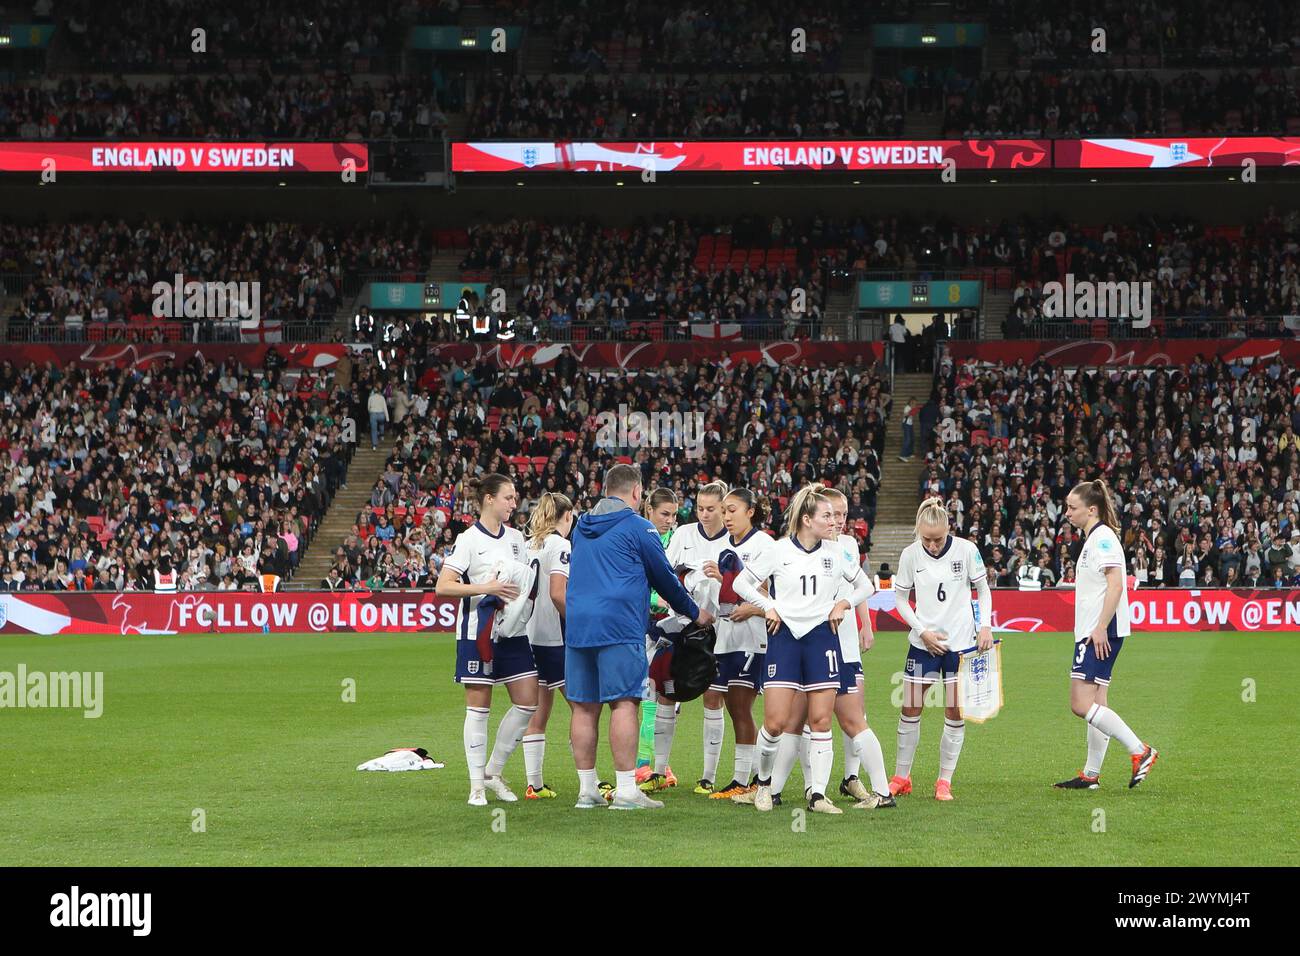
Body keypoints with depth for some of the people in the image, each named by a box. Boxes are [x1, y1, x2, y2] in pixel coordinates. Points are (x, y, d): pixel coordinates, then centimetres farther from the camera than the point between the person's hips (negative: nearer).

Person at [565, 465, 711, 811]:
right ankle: (626, 791, -11)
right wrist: (694, 613, 21)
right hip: (619, 626, -6)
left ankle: (587, 789, 9)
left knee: (584, 707, 7)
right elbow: (664, 576, 5)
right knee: (624, 703, -7)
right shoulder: (637, 526, -1)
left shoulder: (582, 527, 20)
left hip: (577, 626, 7)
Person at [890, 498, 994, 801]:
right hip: (923, 643, 1)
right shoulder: (910, 554, -6)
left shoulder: (966, 549, -8)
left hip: (960, 642, -1)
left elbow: (983, 589, 4)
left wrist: (985, 626, -7)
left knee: (955, 713, -2)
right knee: (910, 709, 3)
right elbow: (900, 598, 4)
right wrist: (924, 631, -7)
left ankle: (944, 781, 9)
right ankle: (901, 777, 18)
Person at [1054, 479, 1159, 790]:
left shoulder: (1102, 538, -12)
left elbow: (1115, 584, -21)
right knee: (1094, 705, 10)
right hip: (1092, 633, 10)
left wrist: (1100, 628, -23)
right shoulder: (1094, 538, 19)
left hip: (1101, 633, -10)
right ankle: (1091, 774, 13)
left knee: (1082, 704, -14)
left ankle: (1140, 751, -14)